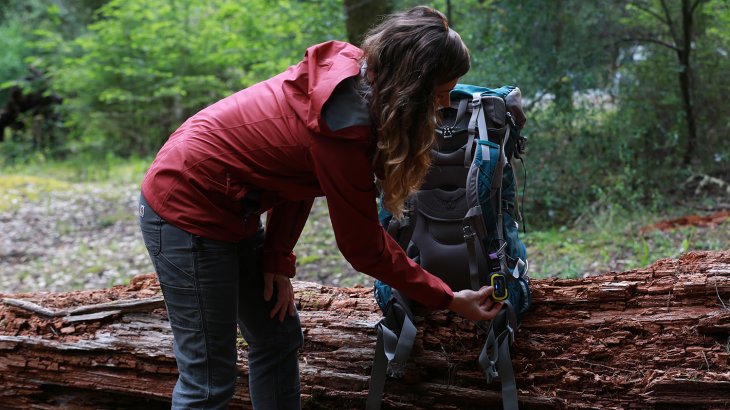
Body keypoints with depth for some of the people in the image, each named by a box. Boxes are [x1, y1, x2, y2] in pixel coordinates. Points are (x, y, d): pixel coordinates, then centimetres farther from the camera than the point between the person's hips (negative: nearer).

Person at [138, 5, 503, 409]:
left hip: (229, 210, 9)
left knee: (278, 336, 15)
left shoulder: (351, 70, -5)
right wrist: (448, 299, -7)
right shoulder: (344, 126, -29)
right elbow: (364, 247, -17)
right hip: (186, 210, -9)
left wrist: (277, 259, 0)